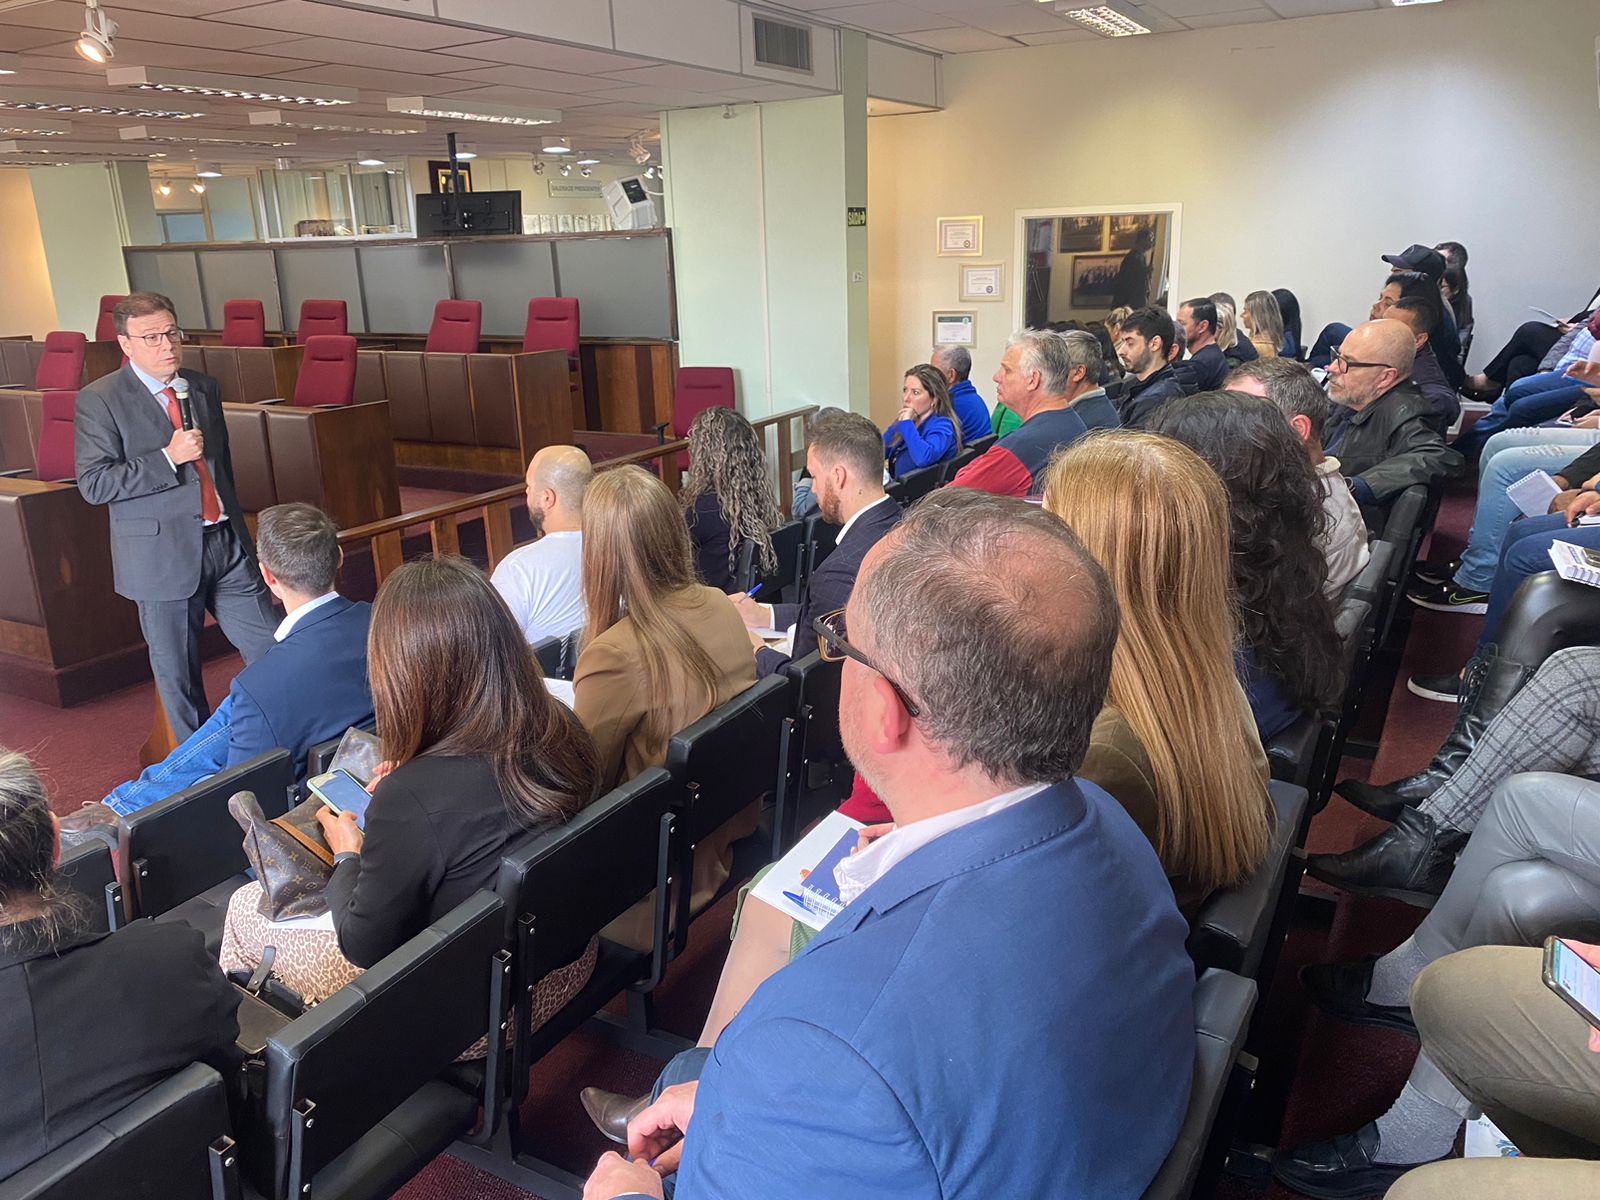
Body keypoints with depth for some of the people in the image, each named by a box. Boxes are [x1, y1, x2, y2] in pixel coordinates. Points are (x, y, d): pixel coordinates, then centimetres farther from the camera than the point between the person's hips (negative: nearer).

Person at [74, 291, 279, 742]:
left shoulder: (205, 387, 10)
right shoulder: (98, 400, -6)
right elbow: (93, 484, -13)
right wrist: (168, 458, -21)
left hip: (227, 544, 5)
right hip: (163, 557, -4)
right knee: (178, 675, 7)